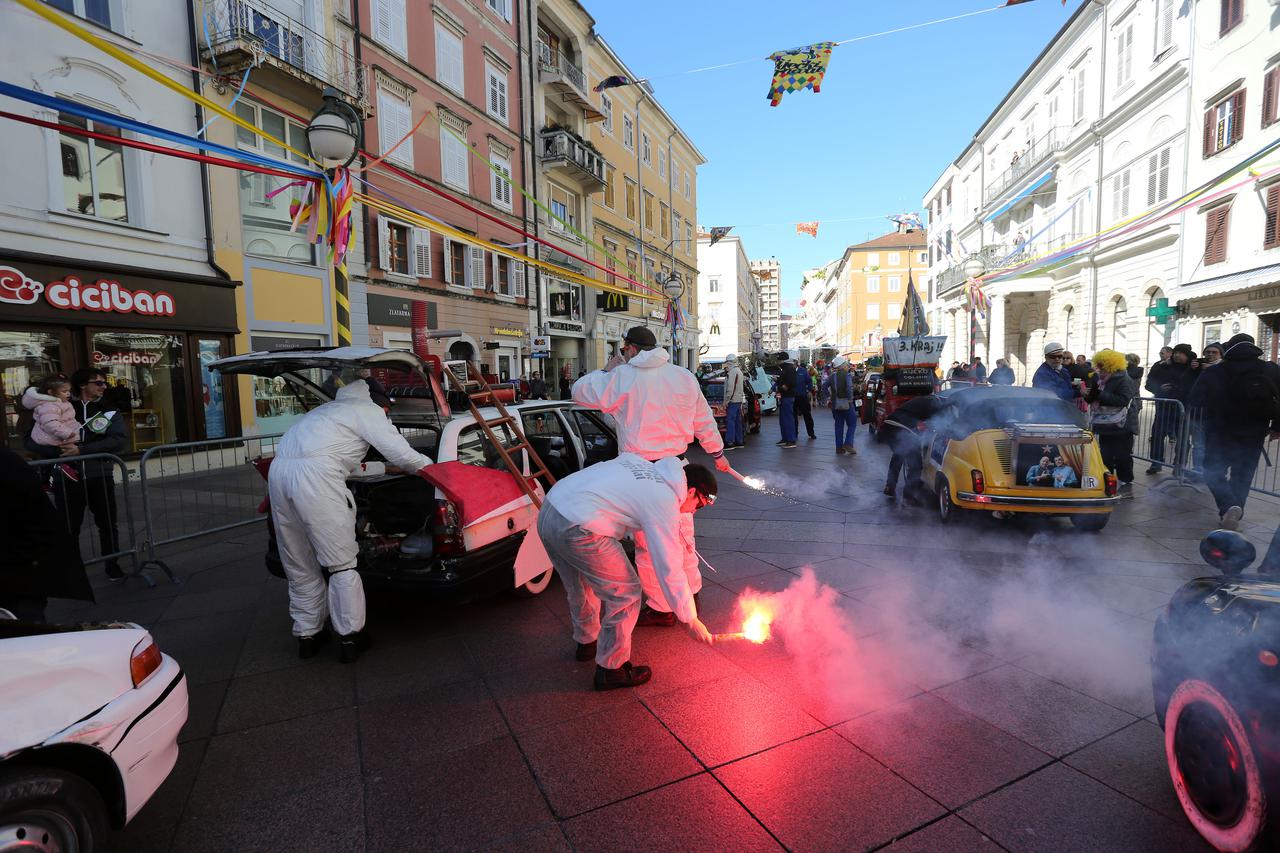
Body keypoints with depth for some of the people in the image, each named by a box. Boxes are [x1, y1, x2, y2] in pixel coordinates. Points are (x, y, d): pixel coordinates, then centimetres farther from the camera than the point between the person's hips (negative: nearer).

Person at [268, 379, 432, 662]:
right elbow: (402, 455, 4)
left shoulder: (331, 408, 35)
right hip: (315, 476, -8)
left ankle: (307, 634, 26)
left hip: (278, 471, 8)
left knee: (299, 565, 18)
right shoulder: (370, 410, 11)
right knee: (341, 563, 3)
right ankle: (349, 637, 9)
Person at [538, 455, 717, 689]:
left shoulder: (642, 464, 16)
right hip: (576, 531, -9)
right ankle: (611, 669, 19)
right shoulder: (665, 504, -7)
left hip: (547, 512, 9)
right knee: (626, 593, 6)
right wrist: (692, 620, 6)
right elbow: (670, 571, -5)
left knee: (580, 588, 30)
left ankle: (587, 643, 51)